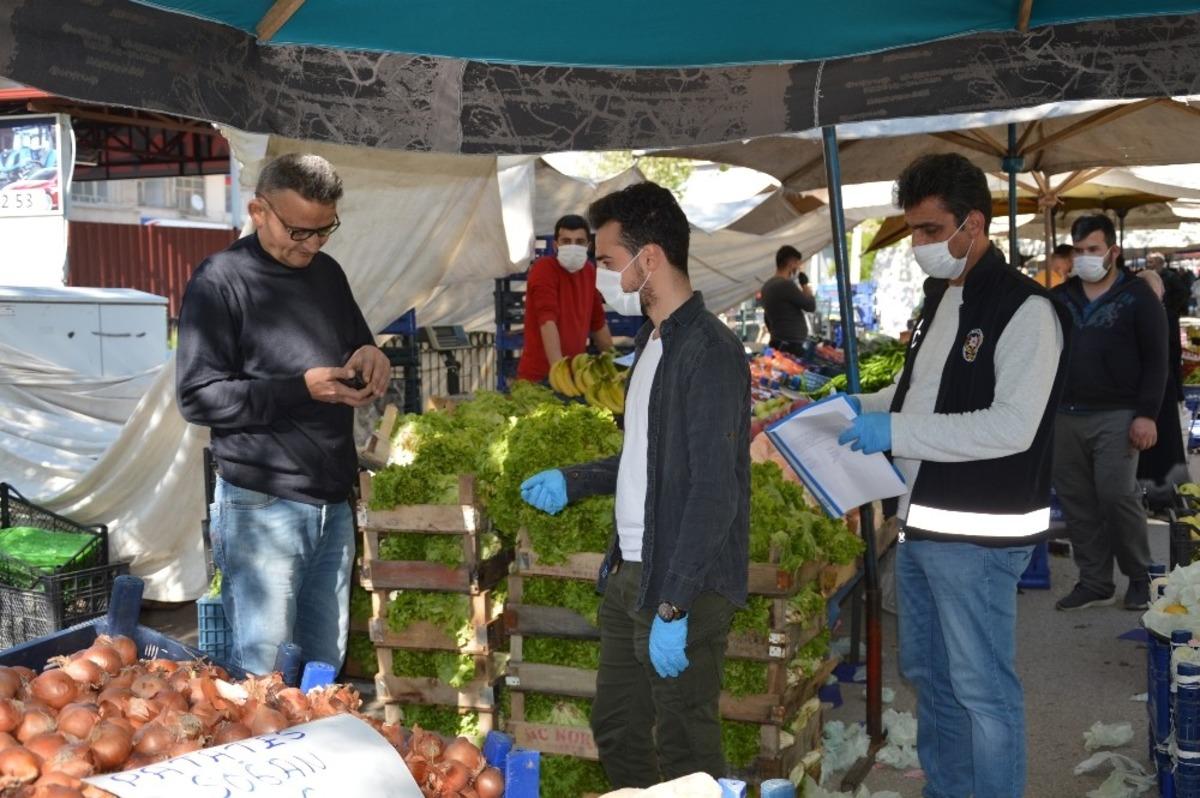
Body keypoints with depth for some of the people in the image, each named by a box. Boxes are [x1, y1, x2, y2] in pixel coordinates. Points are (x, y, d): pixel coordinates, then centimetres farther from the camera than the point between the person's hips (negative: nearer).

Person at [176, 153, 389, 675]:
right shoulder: (221, 281, -9)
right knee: (261, 674, -1)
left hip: (333, 502, 6)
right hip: (262, 507, -6)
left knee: (326, 665, 14)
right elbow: (198, 396, -13)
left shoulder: (328, 274, 11)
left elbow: (356, 342, 25)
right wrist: (302, 389, -21)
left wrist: (370, 356, 0)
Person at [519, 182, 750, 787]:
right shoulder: (652, 340, 12)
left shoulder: (709, 351, -17)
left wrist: (674, 606, -22)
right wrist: (572, 482, 18)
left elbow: (714, 491, -21)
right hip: (629, 572, 9)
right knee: (615, 727, 19)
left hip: (684, 584, -9)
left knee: (683, 753, 4)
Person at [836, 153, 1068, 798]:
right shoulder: (939, 299, 12)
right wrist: (858, 408, 6)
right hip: (920, 524, 9)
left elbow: (1012, 427, -24)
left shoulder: (1025, 309, -15)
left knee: (982, 688, 2)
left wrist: (895, 432, -25)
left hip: (978, 536, -9)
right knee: (926, 672, 20)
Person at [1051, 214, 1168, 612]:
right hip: (1066, 416, 5)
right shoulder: (1059, 298, 13)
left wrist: (1147, 414, -12)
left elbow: (1156, 360, -3)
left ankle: (1139, 577, 10)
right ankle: (1095, 582, 14)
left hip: (1117, 415, -5)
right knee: (1076, 502, 5)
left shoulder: (1138, 296, 0)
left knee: (1117, 496, -10)